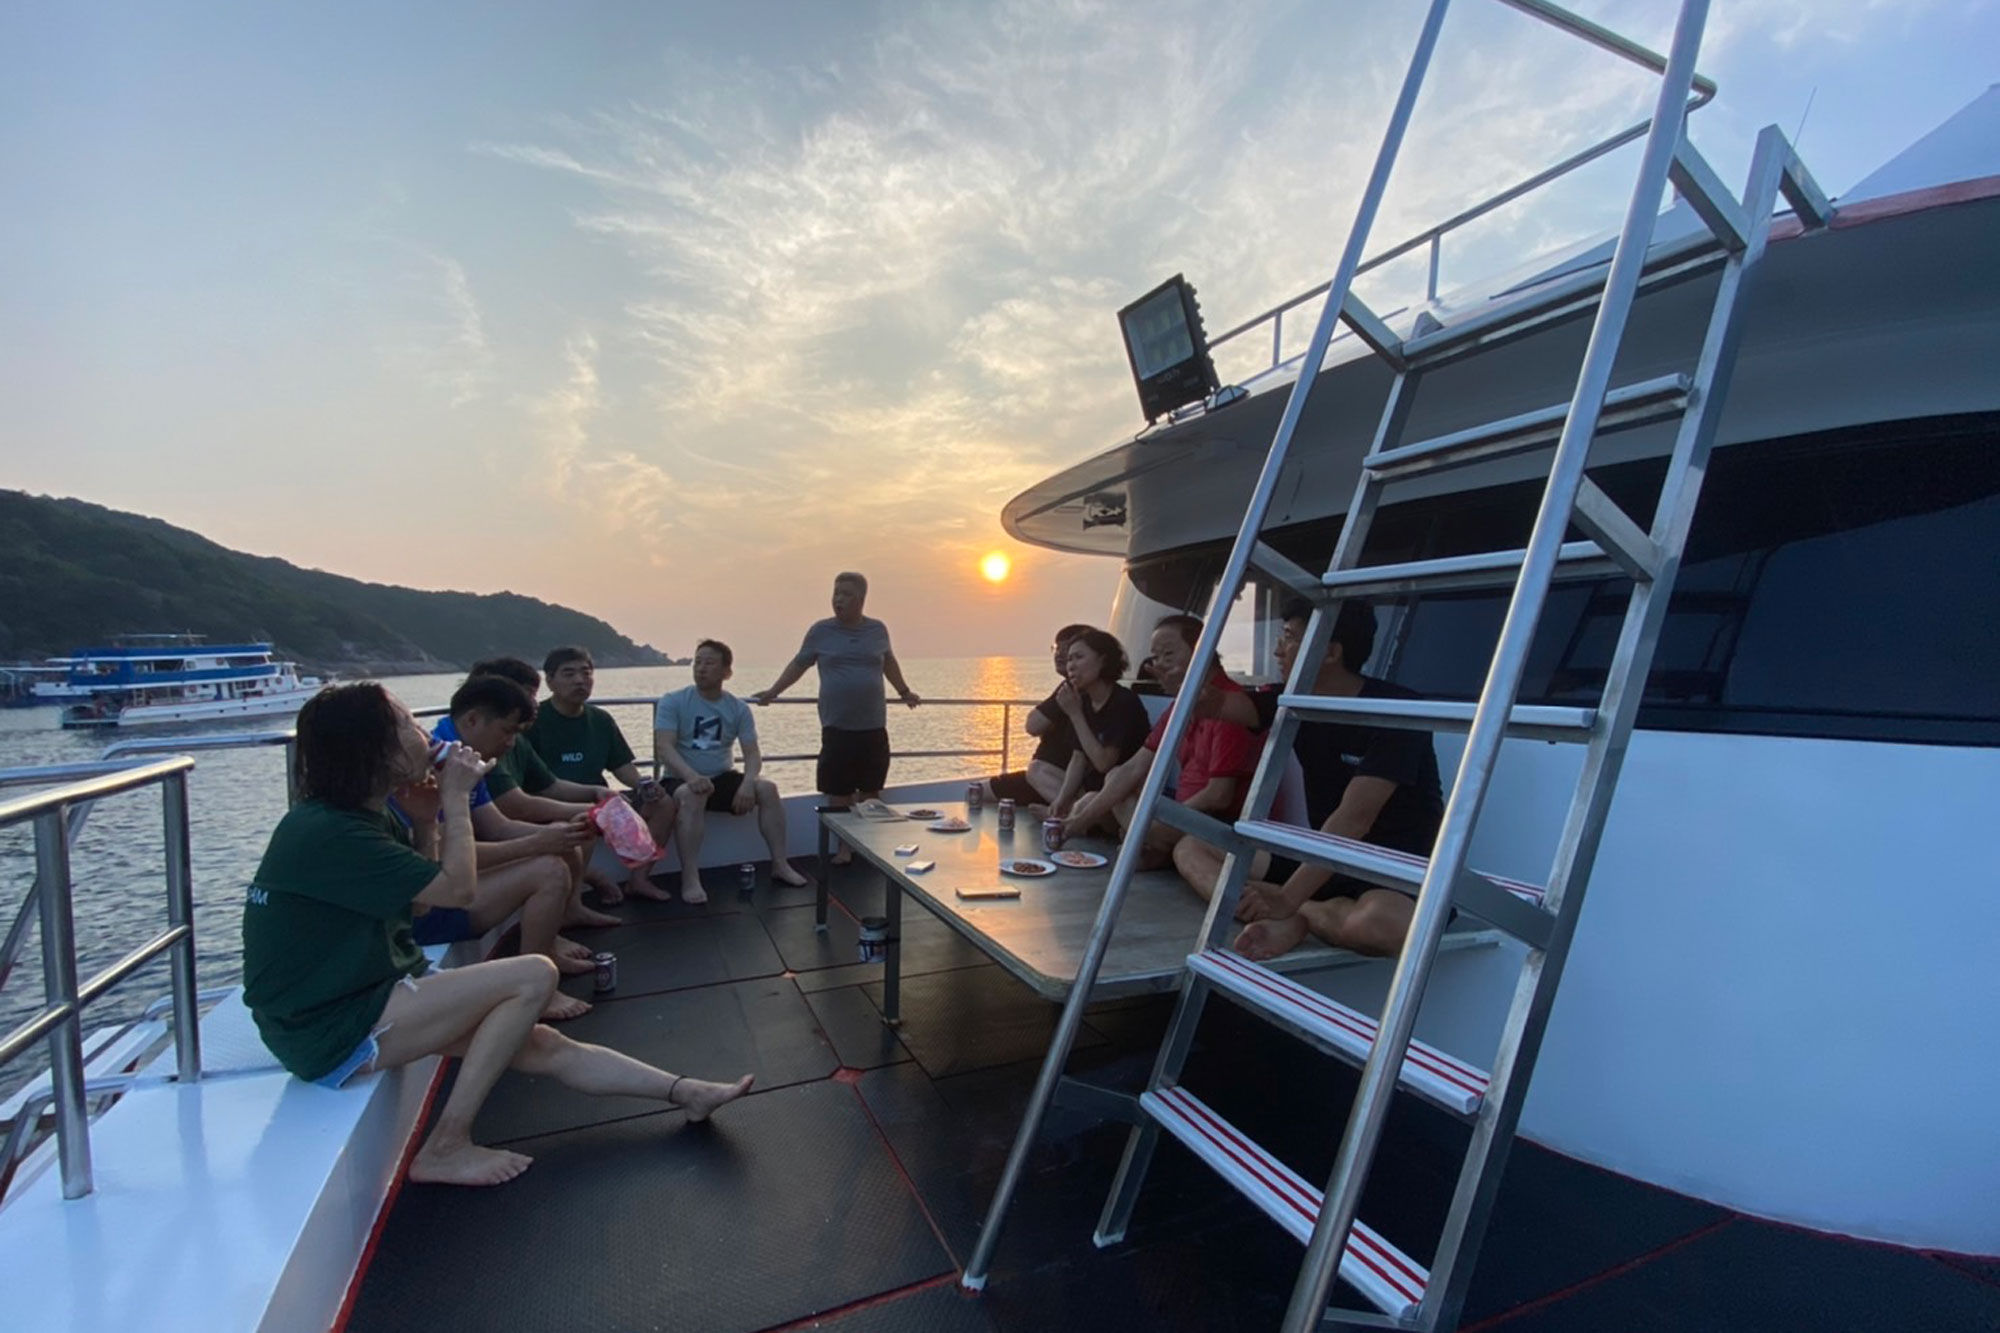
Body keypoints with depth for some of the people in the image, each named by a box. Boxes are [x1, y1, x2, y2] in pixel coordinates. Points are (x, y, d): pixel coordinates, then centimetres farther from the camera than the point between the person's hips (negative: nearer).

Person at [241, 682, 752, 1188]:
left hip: (363, 996, 9)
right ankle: (445, 1149, -7)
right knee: (534, 976, -19)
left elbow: (421, 894, 16)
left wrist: (425, 820, 3)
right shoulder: (330, 833, -25)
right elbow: (458, 888, -22)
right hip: (332, 1033, -9)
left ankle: (684, 1092, 10)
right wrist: (456, 798, -12)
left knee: (541, 1045, 4)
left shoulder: (357, 820, 6)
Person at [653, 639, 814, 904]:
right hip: (682, 781, -3)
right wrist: (691, 776, -38)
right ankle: (690, 880, -34)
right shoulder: (672, 702, -7)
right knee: (691, 795, -38)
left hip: (721, 779, 3)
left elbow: (752, 753, -3)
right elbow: (664, 747, -19)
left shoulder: (739, 709, 2)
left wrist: (748, 782, -26)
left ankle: (780, 865, -11)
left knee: (767, 788, -20)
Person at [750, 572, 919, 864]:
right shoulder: (820, 630, 0)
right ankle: (844, 848, 15)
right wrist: (772, 692, 1)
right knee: (838, 793, 2)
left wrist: (904, 692, 27)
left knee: (870, 793, 10)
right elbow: (798, 665, 7)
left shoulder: (878, 630, 5)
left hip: (874, 726, 2)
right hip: (837, 727, -2)